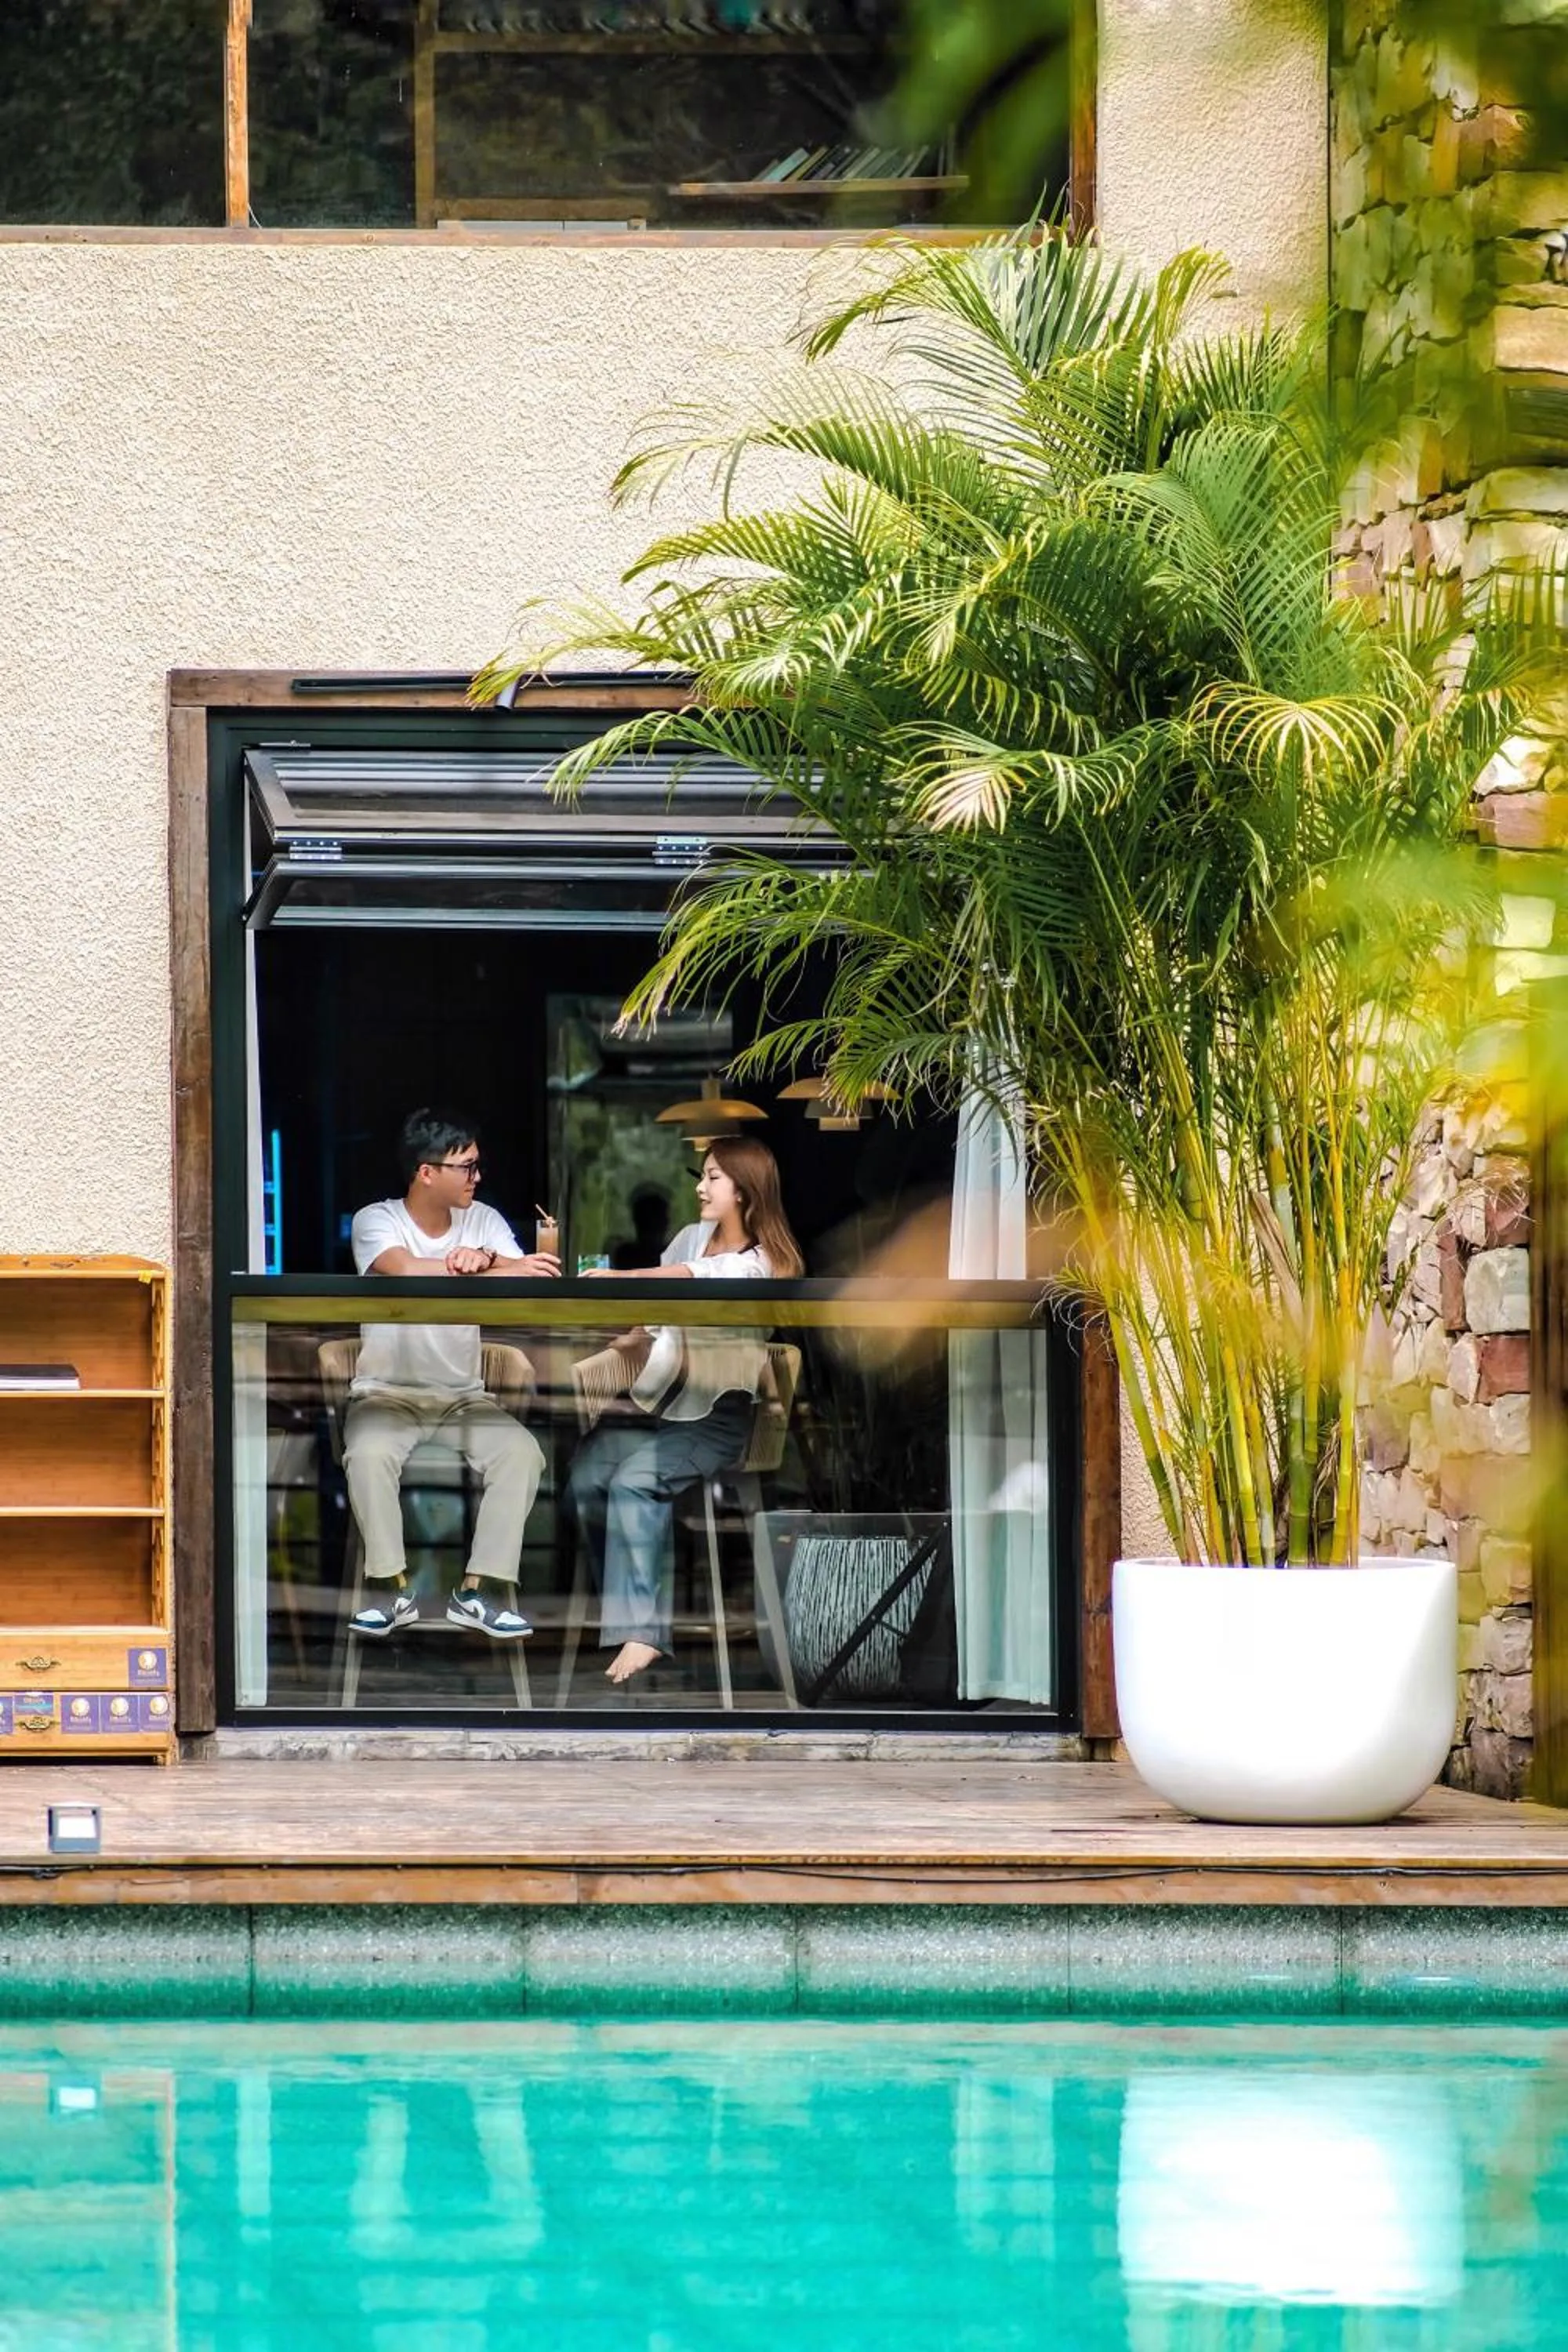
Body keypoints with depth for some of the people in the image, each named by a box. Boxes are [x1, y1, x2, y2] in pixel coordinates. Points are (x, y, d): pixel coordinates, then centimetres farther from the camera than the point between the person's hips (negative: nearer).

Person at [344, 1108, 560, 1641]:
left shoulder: (484, 1221, 4)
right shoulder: (376, 1222, -8)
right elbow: (408, 1272, -30)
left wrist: (485, 1259, -32)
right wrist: (500, 1272, -33)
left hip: (464, 1397, 3)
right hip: (387, 1392, -3)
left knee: (522, 1452, -24)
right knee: (368, 1454, -34)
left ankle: (481, 1589, -20)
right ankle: (391, 1589, -21)